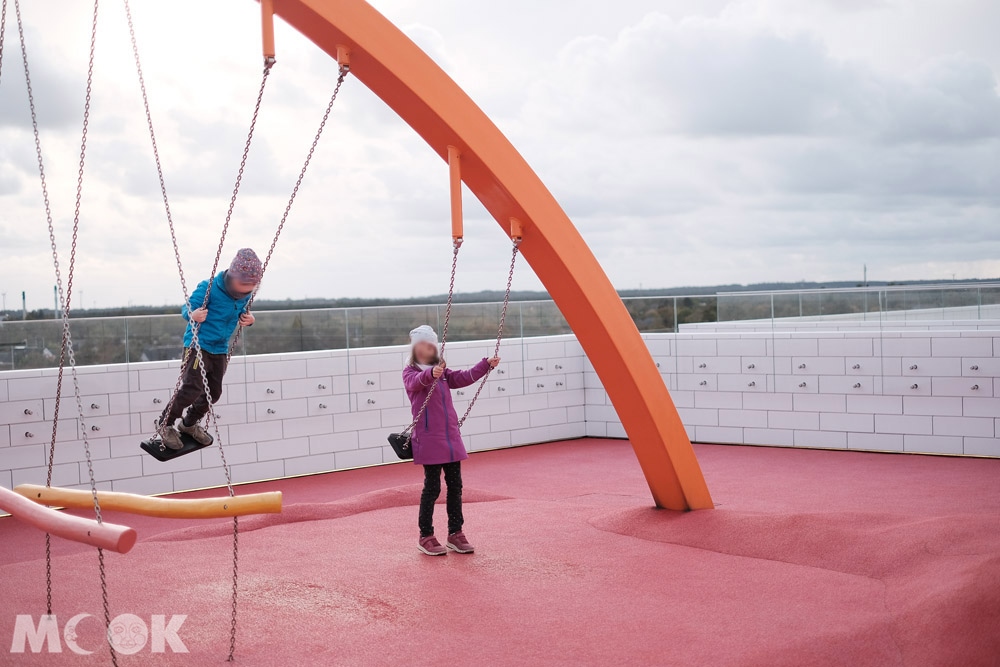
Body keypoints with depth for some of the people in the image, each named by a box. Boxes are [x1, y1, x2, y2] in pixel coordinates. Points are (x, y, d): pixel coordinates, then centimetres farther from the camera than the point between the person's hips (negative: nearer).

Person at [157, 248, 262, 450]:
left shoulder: (245, 295, -1)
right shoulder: (209, 288, -21)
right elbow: (186, 308, -18)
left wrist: (247, 318, -7)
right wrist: (192, 315, -41)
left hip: (220, 350, 7)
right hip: (197, 345, -7)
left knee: (214, 392, 10)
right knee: (192, 388, -17)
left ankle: (189, 424, 33)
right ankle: (165, 424, 1)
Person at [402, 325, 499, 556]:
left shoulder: (443, 371, 16)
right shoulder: (410, 372, -3)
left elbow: (463, 378, 7)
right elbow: (416, 382, -26)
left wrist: (486, 365, -5)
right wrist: (430, 374, -47)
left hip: (451, 436, 6)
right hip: (428, 439, -6)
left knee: (455, 485, 7)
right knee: (432, 487, -3)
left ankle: (455, 534, 18)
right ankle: (426, 537, 9)